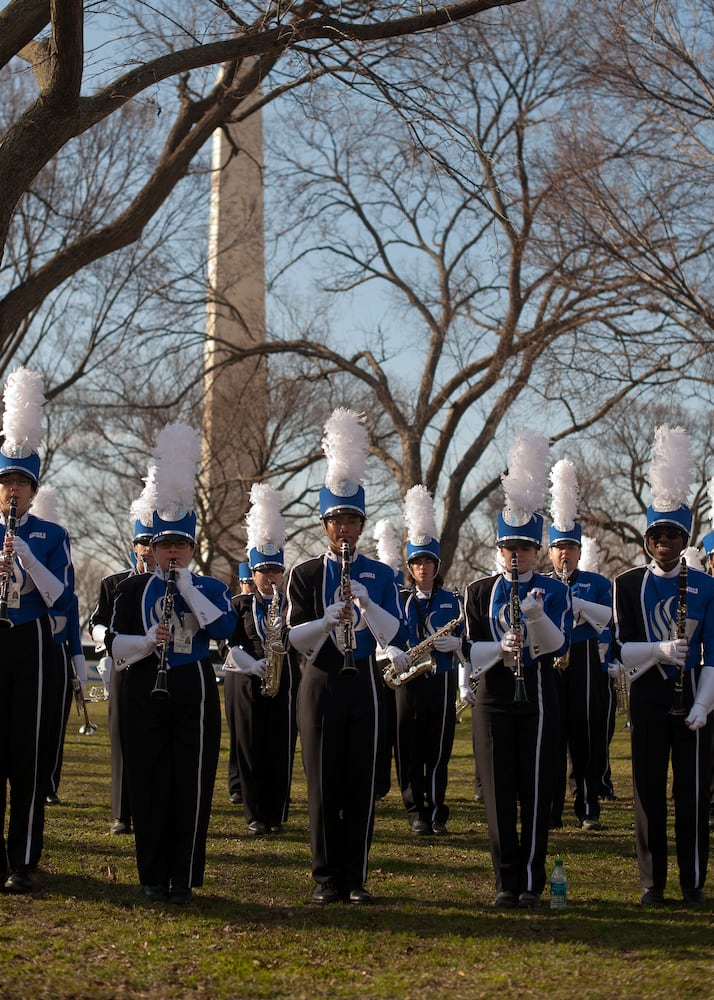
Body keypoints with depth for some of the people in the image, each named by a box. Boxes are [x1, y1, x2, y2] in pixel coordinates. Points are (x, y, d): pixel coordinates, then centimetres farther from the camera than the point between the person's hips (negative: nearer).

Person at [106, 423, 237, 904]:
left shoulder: (211, 588, 6)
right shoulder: (134, 589, 8)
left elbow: (223, 627, -14)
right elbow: (115, 643, 1)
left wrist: (185, 584, -13)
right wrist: (149, 642, -19)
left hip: (194, 689, -1)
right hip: (146, 689, 1)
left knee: (192, 783, -2)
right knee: (149, 782, 2)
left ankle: (184, 877, 4)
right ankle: (154, 876, 11)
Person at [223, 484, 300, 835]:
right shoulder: (240, 604, 8)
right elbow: (230, 644, -2)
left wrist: (287, 632, -18)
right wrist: (254, 666, -16)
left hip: (284, 684, 0)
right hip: (247, 685, 0)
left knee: (281, 750, -1)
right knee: (250, 750, 0)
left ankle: (277, 814, 8)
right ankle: (256, 815, 8)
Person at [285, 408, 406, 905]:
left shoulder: (381, 575, 6)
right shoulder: (305, 574, 4)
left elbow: (394, 635, -5)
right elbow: (294, 637, -4)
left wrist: (366, 603, -21)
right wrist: (328, 620, -22)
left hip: (365, 684, 1)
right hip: (321, 683, -1)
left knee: (362, 783, 1)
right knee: (324, 784, 1)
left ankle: (356, 876, 8)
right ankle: (328, 877, 8)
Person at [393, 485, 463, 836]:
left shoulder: (450, 600, 8)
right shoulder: (400, 600, 9)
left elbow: (461, 640, 4)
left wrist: (450, 643, -16)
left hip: (441, 680, 0)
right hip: (409, 681, 1)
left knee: (438, 750, -1)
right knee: (410, 751, -1)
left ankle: (437, 813, 5)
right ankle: (416, 813, 6)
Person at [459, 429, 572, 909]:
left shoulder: (554, 590, 3)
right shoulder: (480, 592, 7)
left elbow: (558, 644, -11)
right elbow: (470, 648, 1)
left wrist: (536, 614, -29)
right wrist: (500, 648, -19)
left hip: (538, 695, -1)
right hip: (494, 695, 1)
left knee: (536, 789, 0)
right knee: (499, 791, 0)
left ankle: (532, 882, 7)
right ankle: (507, 882, 6)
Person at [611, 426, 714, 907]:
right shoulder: (628, 584, 2)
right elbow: (623, 650, -2)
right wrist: (661, 650, -20)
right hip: (648, 697, 0)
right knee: (649, 790, 3)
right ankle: (653, 882, 11)